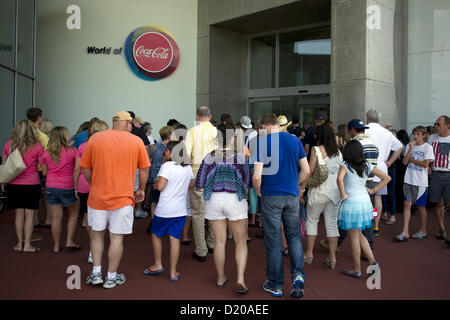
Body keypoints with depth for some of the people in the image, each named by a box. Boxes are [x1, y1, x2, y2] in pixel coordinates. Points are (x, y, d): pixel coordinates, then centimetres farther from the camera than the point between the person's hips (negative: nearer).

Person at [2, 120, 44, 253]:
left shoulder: (9, 145, 0)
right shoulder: (37, 146, -10)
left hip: (14, 185, 3)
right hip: (32, 185, -3)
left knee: (19, 214, 11)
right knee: (30, 215, 4)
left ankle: (20, 243, 18)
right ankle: (27, 244, 7)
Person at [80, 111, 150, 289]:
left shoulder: (94, 138, 1)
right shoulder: (136, 141, -3)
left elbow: (85, 169, 4)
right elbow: (144, 169, 2)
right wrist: (141, 189, 16)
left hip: (97, 196, 2)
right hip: (123, 198, -2)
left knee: (97, 234, 19)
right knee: (116, 238, 7)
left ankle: (96, 273, 24)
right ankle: (111, 277, 18)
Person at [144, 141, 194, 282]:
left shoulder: (167, 166, -14)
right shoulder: (188, 168, 5)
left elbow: (160, 187, -19)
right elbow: (191, 185, 16)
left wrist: (155, 183, 2)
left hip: (164, 209, -4)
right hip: (181, 210, 5)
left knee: (156, 234, 18)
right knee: (175, 239, 6)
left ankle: (158, 265, 25)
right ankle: (173, 273, 10)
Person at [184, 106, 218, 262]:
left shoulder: (192, 131, -4)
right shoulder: (217, 131, -1)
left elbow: (186, 154, -10)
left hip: (197, 174, -2)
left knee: (198, 213, 4)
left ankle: (201, 251, 7)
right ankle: (212, 243, 29)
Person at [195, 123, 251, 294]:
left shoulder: (210, 157, -4)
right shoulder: (240, 157, -8)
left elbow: (199, 184, -1)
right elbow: (247, 183, -2)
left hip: (214, 200, 2)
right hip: (235, 200, -2)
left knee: (219, 241, 12)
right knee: (241, 241, 9)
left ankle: (221, 278, 26)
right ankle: (240, 279, -3)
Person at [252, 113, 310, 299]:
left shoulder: (262, 143, -10)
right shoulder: (295, 140, 2)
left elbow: (257, 176, -17)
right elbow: (306, 170, 5)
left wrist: (259, 192, 1)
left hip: (271, 197, -3)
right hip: (292, 195, 3)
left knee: (273, 241, 6)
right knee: (294, 237, 17)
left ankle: (275, 285, 17)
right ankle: (298, 275, 2)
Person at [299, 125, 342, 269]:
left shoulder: (317, 150, -8)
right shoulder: (338, 151, 7)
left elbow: (309, 172, -10)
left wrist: (301, 189, -4)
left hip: (319, 191, -5)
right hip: (335, 191, 5)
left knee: (312, 221, 11)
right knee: (332, 223, 9)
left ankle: (309, 254, 16)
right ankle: (332, 257, 11)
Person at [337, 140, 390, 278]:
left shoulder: (345, 165, -8)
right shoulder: (367, 165, 7)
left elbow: (339, 179, -29)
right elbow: (386, 178, 10)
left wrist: (343, 194, -16)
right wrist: (373, 190, 10)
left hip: (352, 203, -5)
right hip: (366, 202, 6)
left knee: (354, 237, 5)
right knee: (359, 235, 21)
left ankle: (357, 270, 15)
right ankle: (373, 262, 16)